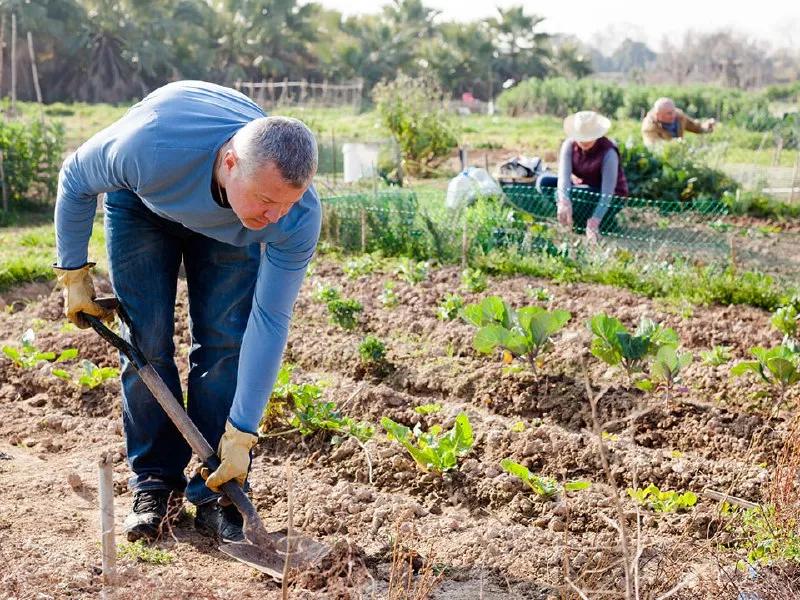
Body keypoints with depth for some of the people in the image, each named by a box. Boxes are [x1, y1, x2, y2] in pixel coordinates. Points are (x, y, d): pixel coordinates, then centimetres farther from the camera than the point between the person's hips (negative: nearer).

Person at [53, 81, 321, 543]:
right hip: (142, 202, 0)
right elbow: (76, 180, -21)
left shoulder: (300, 215, -38)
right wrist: (74, 274, -11)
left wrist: (240, 435, -28)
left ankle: (215, 494, -1)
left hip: (227, 227, 1)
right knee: (146, 340, -8)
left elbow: (269, 321, -29)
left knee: (226, 341, -11)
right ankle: (155, 481, 6)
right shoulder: (150, 145, -44)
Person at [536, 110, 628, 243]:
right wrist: (564, 202, -49)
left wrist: (594, 222, -44)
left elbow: (607, 192, -31)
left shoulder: (608, 152, -26)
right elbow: (564, 175, -28)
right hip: (584, 189, 5)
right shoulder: (569, 145, -13)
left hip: (610, 199, -5)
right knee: (544, 181, -13)